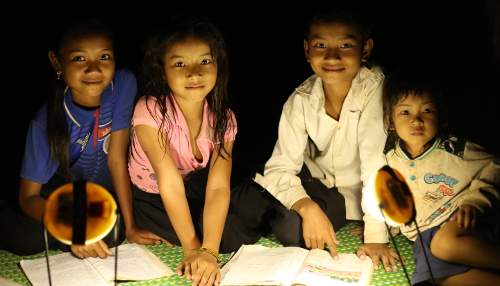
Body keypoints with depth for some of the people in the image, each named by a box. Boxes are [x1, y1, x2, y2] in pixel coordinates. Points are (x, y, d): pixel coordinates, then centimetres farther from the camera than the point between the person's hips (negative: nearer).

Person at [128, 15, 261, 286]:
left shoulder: (222, 118, -15)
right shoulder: (150, 111, -26)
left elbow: (218, 186, -25)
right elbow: (170, 184, -30)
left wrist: (209, 251, -37)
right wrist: (193, 249, -34)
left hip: (195, 193, 4)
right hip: (152, 200, -4)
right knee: (235, 236, -24)